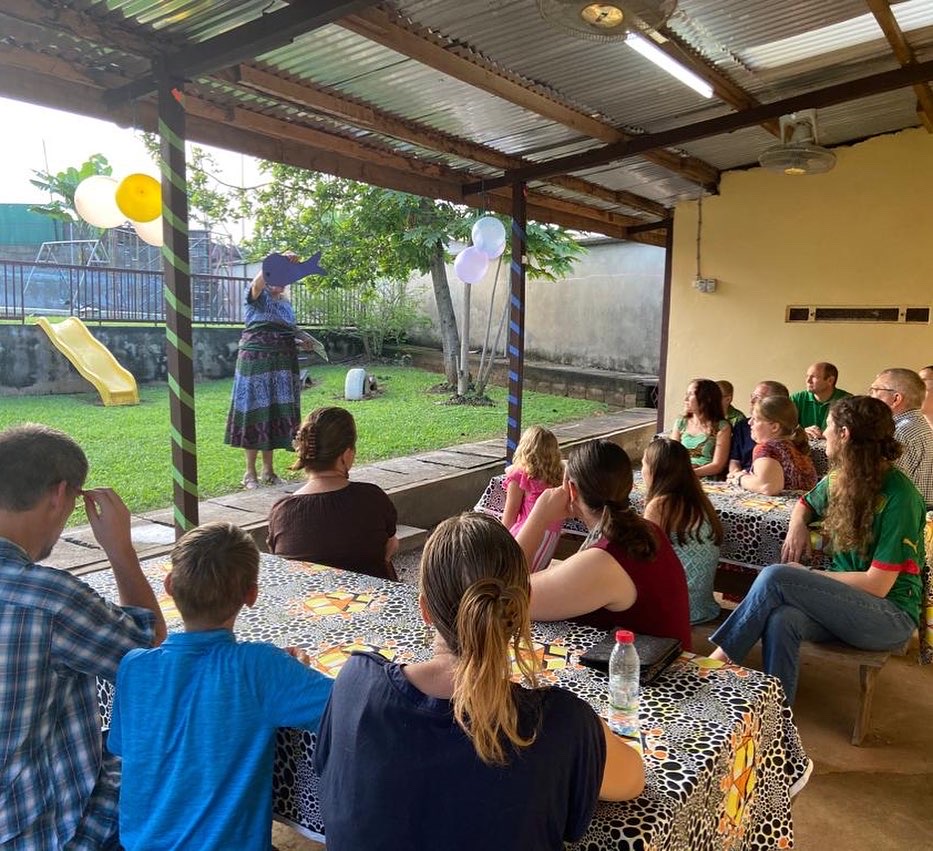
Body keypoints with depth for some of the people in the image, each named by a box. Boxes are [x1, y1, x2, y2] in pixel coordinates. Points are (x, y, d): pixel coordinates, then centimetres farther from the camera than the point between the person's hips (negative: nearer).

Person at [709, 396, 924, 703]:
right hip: (844, 600, 5)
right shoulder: (838, 479, 4)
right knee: (781, 619, -30)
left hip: (891, 614, -5)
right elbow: (805, 504, 27)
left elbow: (877, 585, -18)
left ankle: (718, 660, -15)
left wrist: (806, 576, -11)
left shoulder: (898, 496, -17)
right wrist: (798, 525, 4)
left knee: (775, 578, -26)